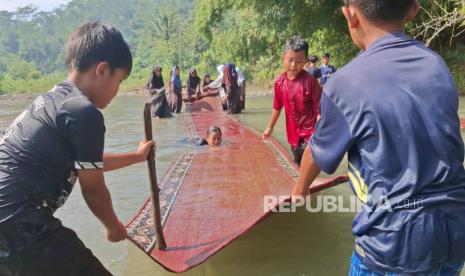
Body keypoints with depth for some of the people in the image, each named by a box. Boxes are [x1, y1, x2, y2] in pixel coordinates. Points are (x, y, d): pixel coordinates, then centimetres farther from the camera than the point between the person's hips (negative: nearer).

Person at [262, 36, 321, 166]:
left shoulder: (310, 81, -17)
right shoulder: (279, 82, -2)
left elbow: (319, 109, -15)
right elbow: (277, 107, 12)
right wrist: (270, 127, 21)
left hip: (309, 133, -6)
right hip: (293, 133, 6)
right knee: (298, 166, 21)